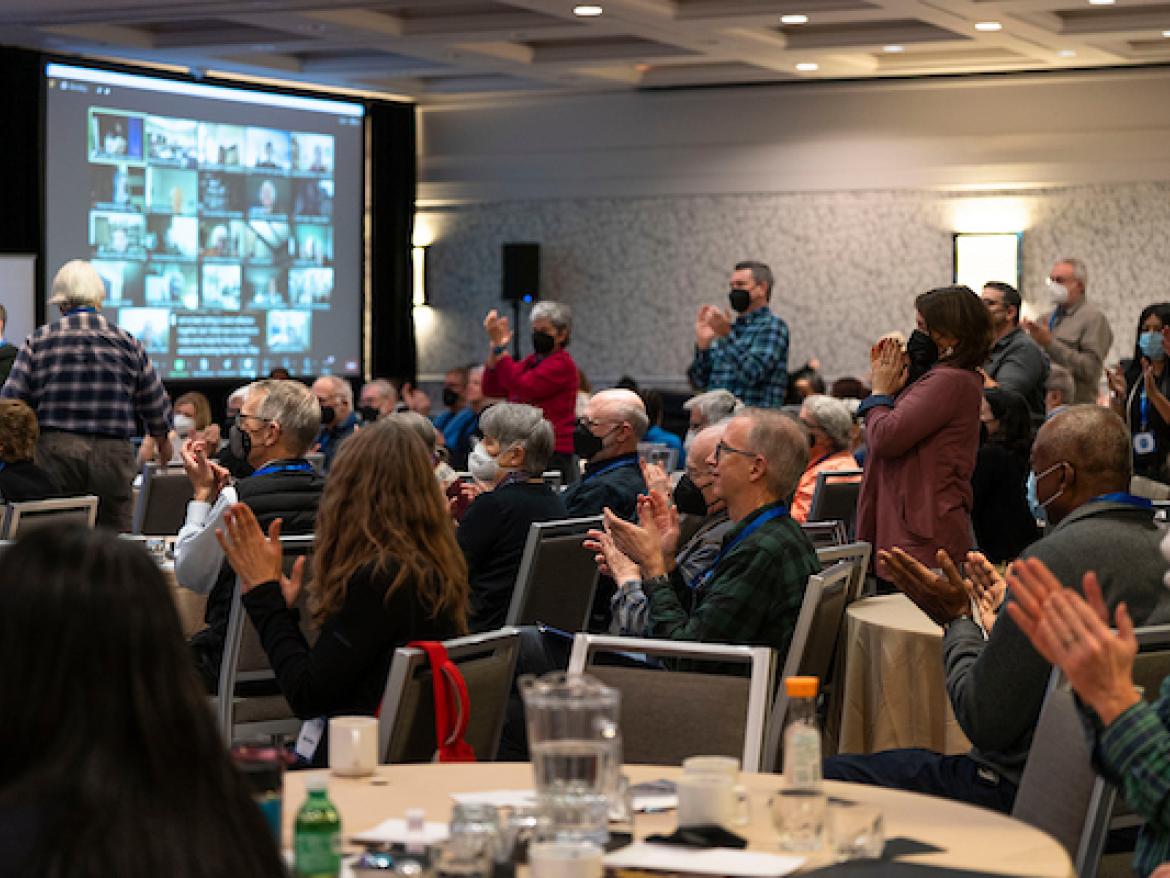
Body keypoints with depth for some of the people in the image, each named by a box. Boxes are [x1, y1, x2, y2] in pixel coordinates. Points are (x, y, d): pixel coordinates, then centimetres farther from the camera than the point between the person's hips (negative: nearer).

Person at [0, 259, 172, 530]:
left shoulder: (39, 341, 3)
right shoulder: (127, 343, 6)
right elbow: (157, 406, 12)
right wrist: (163, 441, 31)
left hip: (55, 451, 0)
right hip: (112, 455, 0)